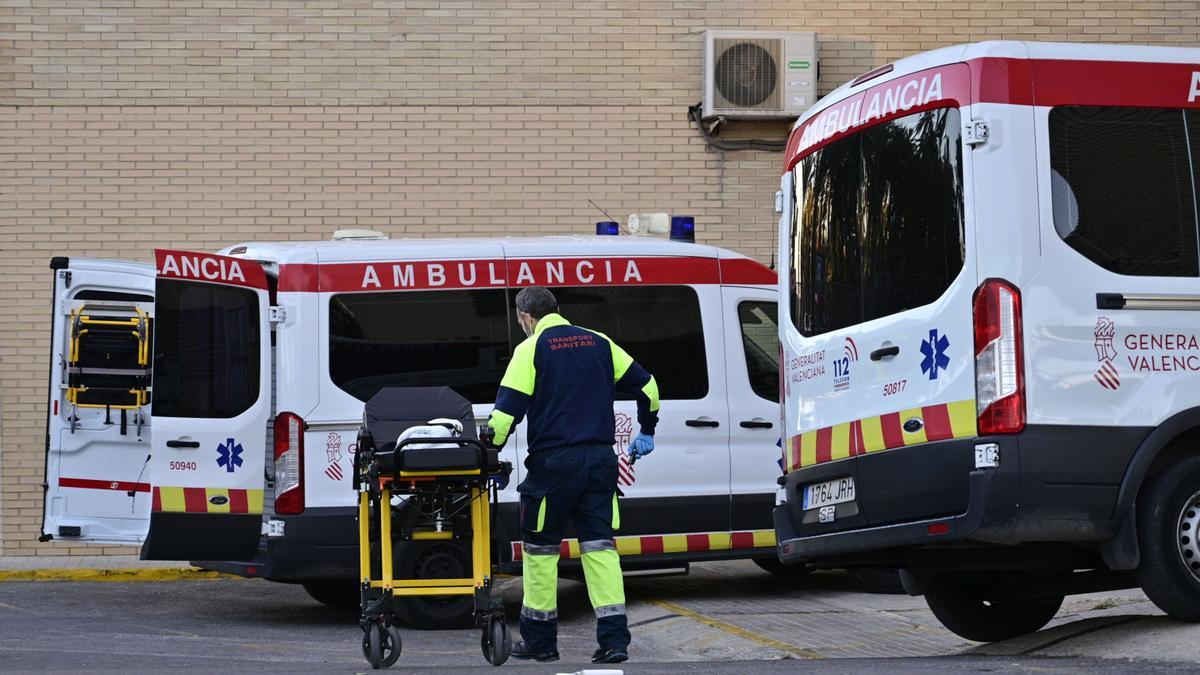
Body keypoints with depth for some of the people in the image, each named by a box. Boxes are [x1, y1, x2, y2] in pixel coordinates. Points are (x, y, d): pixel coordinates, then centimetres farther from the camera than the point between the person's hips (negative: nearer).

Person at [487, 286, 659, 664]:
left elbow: (507, 410, -11)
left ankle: (540, 640, 14)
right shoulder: (598, 343, 12)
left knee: (540, 547, 8)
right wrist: (646, 432, 29)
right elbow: (645, 385, 16)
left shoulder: (531, 349, -3)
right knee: (599, 545, 5)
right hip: (600, 459, 4)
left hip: (553, 462, -4)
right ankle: (614, 638, -5)